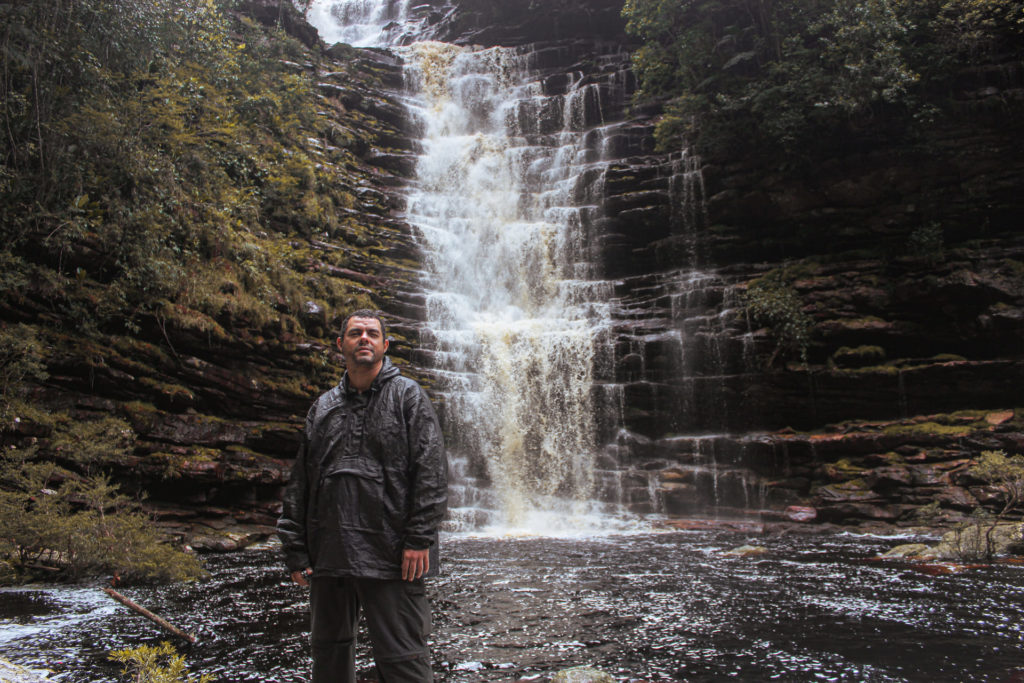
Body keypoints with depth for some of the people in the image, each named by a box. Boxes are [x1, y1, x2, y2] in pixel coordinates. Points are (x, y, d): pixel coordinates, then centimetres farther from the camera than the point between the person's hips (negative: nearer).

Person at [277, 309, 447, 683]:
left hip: (389, 556, -5)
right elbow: (299, 483, 14)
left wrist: (418, 539, -15)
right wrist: (295, 550, 8)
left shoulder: (407, 395, 1)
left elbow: (431, 470, -8)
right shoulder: (323, 407, 14)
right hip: (327, 557, 5)